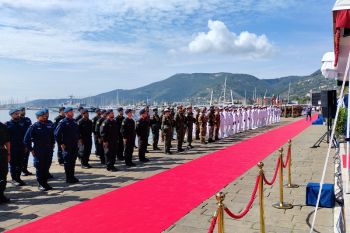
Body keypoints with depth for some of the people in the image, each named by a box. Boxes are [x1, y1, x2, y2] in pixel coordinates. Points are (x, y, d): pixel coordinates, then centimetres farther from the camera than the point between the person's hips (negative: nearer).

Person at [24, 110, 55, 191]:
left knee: (46, 167, 10)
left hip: (48, 151, 5)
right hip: (38, 152, -5)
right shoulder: (34, 127, -6)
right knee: (39, 168, 2)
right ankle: (40, 184, 12)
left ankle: (45, 183, 22)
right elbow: (26, 140, -7)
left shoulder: (49, 126, 9)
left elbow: (52, 137, 22)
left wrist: (52, 146, 13)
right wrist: (31, 150, -8)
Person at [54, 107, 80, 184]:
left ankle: (72, 177, 24)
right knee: (67, 162, 0)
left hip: (75, 146, 7)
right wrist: (61, 144, -13)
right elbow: (56, 134, -13)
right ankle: (68, 178, 9)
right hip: (67, 146, -7)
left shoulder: (74, 122, 12)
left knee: (73, 161, 13)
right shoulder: (63, 123, -10)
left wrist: (77, 140, 14)